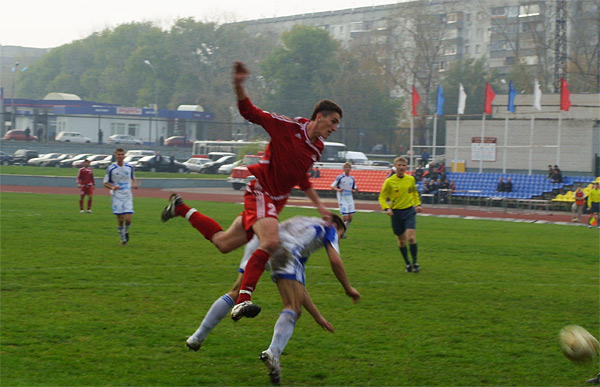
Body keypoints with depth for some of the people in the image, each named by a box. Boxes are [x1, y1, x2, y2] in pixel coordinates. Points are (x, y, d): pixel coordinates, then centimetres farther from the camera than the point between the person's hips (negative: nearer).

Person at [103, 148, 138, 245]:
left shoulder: (129, 167, 3)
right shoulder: (111, 168, -5)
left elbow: (133, 178, 21)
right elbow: (105, 183, 2)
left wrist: (135, 184, -1)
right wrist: (112, 187, -18)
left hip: (128, 196, 2)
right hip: (117, 197, -2)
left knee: (128, 219, -8)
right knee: (120, 219, -2)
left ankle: (126, 232, 24)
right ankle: (123, 238, 17)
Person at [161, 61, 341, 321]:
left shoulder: (317, 148, 9)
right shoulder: (289, 126, -14)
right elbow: (250, 112, -14)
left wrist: (318, 205, 21)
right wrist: (238, 85, -31)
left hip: (276, 201, 8)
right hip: (260, 190, -8)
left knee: (223, 243, 10)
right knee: (271, 241, -32)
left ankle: (182, 209, 30)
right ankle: (242, 300, -31)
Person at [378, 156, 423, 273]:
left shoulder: (411, 179, 2)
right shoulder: (389, 182, -6)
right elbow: (382, 198, -1)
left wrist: (417, 204, 9)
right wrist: (387, 208, -17)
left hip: (409, 211, 0)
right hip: (396, 212, 0)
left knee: (411, 237, -15)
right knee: (401, 240, 6)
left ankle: (415, 263, -2)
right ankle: (407, 264, 22)